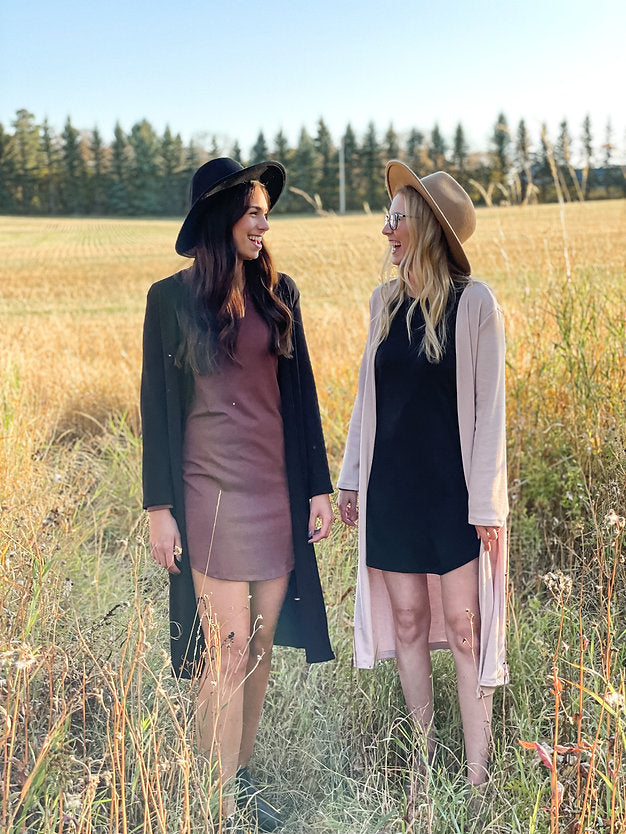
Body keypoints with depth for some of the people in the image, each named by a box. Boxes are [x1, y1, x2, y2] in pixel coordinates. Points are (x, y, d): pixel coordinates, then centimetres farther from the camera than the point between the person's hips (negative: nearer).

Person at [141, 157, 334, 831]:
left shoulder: (278, 293, 8)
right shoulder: (172, 298, -2)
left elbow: (300, 392, 11)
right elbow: (157, 406, -1)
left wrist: (318, 486, 8)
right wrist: (159, 507, -4)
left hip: (277, 490, 4)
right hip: (211, 491, -4)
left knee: (262, 643, 10)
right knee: (228, 650, -4)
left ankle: (242, 780, 27)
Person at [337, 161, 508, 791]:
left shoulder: (474, 304, -9)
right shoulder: (384, 301, 6)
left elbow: (489, 409, -8)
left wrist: (486, 503, -10)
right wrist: (351, 477, 13)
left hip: (452, 489, -5)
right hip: (390, 486, 5)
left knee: (463, 628, 1)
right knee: (407, 623, 11)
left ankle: (476, 773, 12)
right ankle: (424, 757, 25)